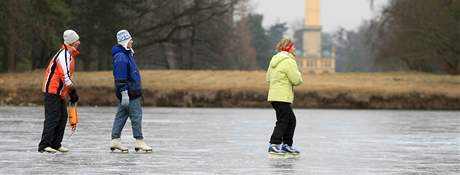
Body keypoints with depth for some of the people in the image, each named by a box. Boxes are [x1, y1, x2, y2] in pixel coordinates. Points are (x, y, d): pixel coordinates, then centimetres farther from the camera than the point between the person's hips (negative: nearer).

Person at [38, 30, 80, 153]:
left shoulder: (69, 54, 16)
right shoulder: (64, 55, -18)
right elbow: (65, 76, -22)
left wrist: (72, 92, 17)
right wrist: (73, 91, -14)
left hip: (59, 92, 10)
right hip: (52, 91, -10)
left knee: (63, 117, 10)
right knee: (53, 118, -11)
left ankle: (56, 144, 15)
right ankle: (44, 145, -11)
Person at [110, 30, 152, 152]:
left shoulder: (127, 54, 16)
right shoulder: (121, 57, -18)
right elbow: (120, 77, -22)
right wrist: (124, 93, -24)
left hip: (132, 91, 10)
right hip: (129, 92, -10)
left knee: (121, 115, 11)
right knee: (136, 115, -6)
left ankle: (115, 140, 14)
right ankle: (139, 141, -3)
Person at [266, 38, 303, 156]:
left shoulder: (274, 60, 15)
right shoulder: (288, 61, -14)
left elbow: (268, 78, 19)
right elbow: (296, 80, -16)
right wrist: (298, 75, 6)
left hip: (274, 96, 10)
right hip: (283, 97, -10)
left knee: (291, 120, 16)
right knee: (282, 122, -6)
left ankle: (286, 145, 18)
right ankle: (274, 145, -9)